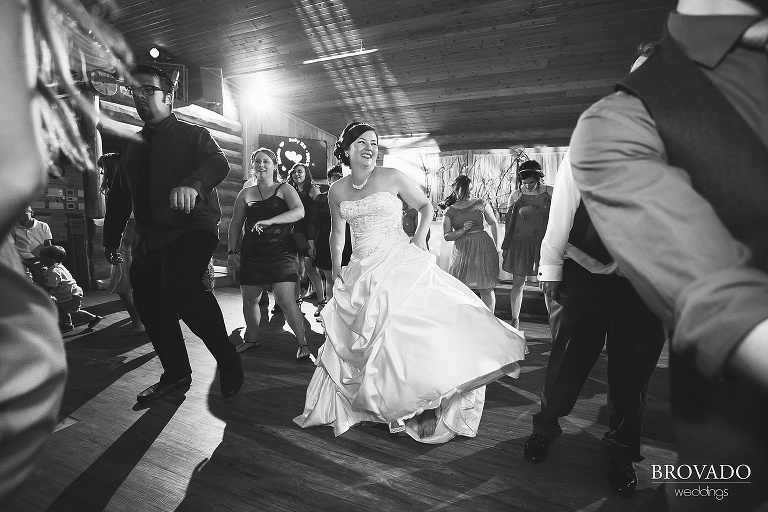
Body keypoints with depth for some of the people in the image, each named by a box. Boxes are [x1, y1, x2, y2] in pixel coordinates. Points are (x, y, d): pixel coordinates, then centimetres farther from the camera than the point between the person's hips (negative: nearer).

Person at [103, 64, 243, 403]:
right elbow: (118, 195, 24)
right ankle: (176, 374, 19)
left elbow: (218, 163, -17)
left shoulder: (193, 135, 4)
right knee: (149, 304, 3)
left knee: (179, 285, -29)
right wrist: (111, 238, 19)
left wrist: (193, 184, -38)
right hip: (148, 239, 7)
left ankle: (228, 361, -13)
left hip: (190, 229, -7)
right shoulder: (133, 147, 22)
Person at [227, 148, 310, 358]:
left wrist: (269, 221, -25)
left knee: (286, 300, -13)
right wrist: (232, 251, 6)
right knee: (249, 299, 10)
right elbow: (235, 224, 16)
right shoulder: (246, 194, 15)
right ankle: (252, 338, 31)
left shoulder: (284, 189, 4)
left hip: (282, 252, -4)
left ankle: (302, 342, -1)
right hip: (251, 254, 5)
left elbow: (299, 212, -14)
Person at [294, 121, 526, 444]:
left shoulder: (392, 177, -2)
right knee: (355, 337, 9)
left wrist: (420, 237, -6)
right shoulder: (337, 191, 8)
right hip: (362, 272, 4)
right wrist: (336, 266, 13)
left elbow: (426, 206, 8)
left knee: (411, 325, -17)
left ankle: (427, 404, -3)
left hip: (400, 264, -3)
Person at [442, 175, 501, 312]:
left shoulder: (481, 204, 6)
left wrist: (496, 247, 8)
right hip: (462, 250, 1)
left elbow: (494, 224, 12)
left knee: (486, 288, 1)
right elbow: (447, 236, 5)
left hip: (483, 247, 0)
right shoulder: (450, 211, 5)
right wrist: (463, 230, -12)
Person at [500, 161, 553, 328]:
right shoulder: (516, 195, 3)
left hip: (544, 244, 0)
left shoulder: (550, 193, 2)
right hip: (520, 243, 0)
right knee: (518, 283, 4)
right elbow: (509, 221, 8)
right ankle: (515, 320, 17)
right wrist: (505, 246, 8)